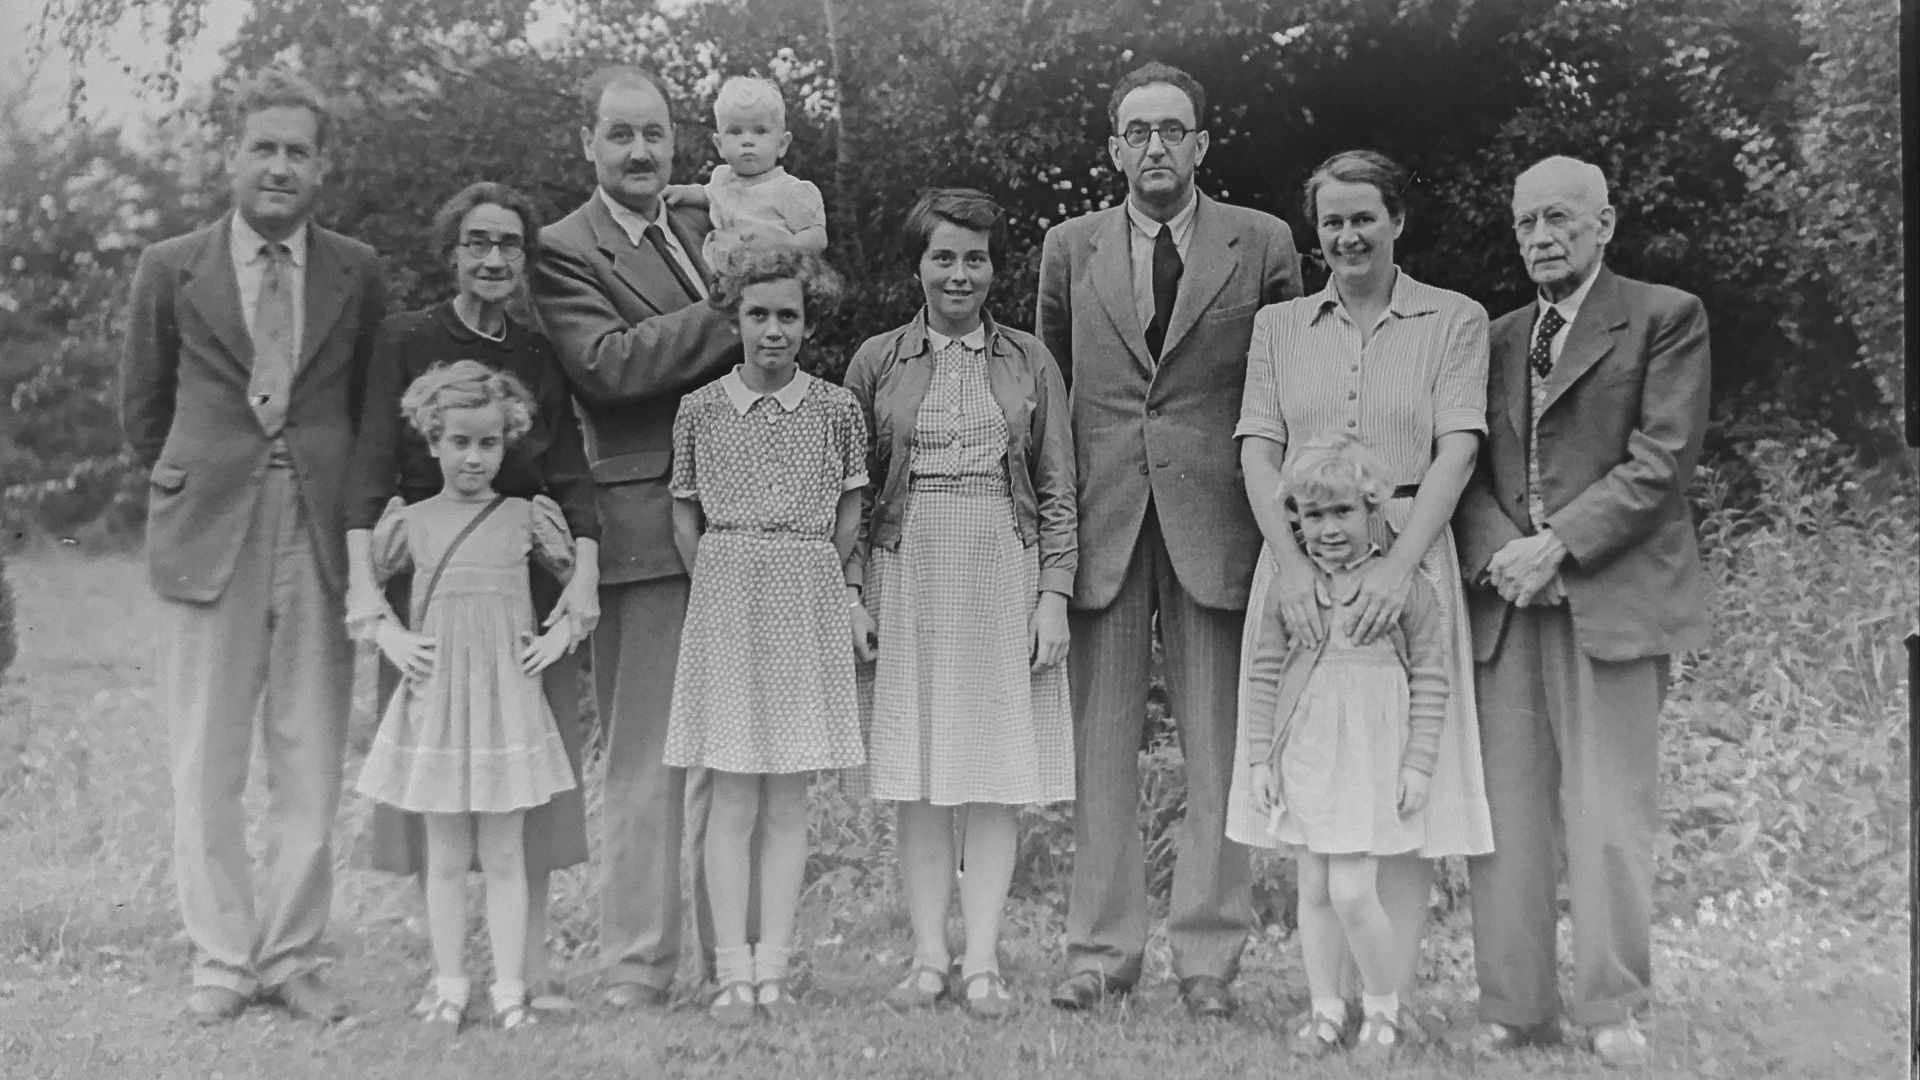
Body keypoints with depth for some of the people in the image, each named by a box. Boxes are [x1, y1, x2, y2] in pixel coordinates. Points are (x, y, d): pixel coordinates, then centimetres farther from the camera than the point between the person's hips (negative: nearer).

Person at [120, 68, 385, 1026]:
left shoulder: (358, 273, 6)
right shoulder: (169, 270, 5)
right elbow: (141, 412, 14)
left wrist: (328, 485, 8)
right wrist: (200, 479, 11)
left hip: (321, 538, 1)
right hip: (208, 539, 0)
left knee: (310, 766, 4)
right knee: (205, 766, 4)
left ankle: (291, 958, 16)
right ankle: (221, 960, 16)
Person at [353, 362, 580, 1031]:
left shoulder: (527, 517, 2)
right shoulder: (410, 521, 4)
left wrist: (562, 634, 0)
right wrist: (385, 633, 1)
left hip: (507, 701, -1)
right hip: (434, 701, 1)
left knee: (504, 856, 4)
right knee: (445, 858, 7)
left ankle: (510, 990, 11)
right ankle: (449, 988, 17)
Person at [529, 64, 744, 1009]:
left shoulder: (707, 230, 18)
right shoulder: (562, 251, -1)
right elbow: (608, 364, -16)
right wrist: (731, 312, -15)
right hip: (645, 529, -6)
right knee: (644, 757, 0)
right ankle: (638, 965, 11)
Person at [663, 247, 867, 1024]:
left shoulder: (836, 409, 3)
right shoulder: (701, 409, 3)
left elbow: (848, 520, 10)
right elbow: (685, 524, 10)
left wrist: (806, 584, 5)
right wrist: (726, 589, 4)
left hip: (808, 609, 1)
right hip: (723, 605, 0)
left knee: (788, 802, 3)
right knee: (733, 798, -1)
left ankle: (773, 972, 9)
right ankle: (733, 974, 6)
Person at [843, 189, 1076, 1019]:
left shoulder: (1030, 362, 8)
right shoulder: (877, 361, 7)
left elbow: (1058, 490, 6)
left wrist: (1055, 594, -2)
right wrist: (853, 592, 0)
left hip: (1004, 579, 0)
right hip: (906, 577, 0)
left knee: (995, 773, 1)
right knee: (916, 776, 2)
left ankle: (983, 961, 8)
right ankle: (928, 957, 11)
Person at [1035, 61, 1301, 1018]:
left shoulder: (1262, 245, 6)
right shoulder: (1071, 248, 10)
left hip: (1216, 518, -1)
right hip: (1101, 517, 1)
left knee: (1218, 747, 2)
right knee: (1100, 743, 4)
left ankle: (1208, 957, 11)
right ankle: (1101, 949, 13)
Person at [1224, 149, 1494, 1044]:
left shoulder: (1454, 321, 5)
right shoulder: (1278, 327, 12)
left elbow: (1456, 452, -5)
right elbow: (1258, 452, 2)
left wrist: (1398, 564, -19)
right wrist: (1292, 562, -14)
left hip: (1409, 555, -2)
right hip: (1298, 560, 2)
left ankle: (1396, 994, 6)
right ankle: (1333, 990, 12)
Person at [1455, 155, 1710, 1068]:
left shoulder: (1666, 318, 4)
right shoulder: (1497, 338, 19)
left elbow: (1664, 458, -6)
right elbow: (1468, 467, 12)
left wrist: (1559, 543, -13)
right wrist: (1500, 551, -7)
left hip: (1611, 594, -4)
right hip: (1504, 594, 4)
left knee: (1609, 808, -2)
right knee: (1506, 806, 2)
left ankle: (1611, 1009, 9)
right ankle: (1515, 1007, 10)